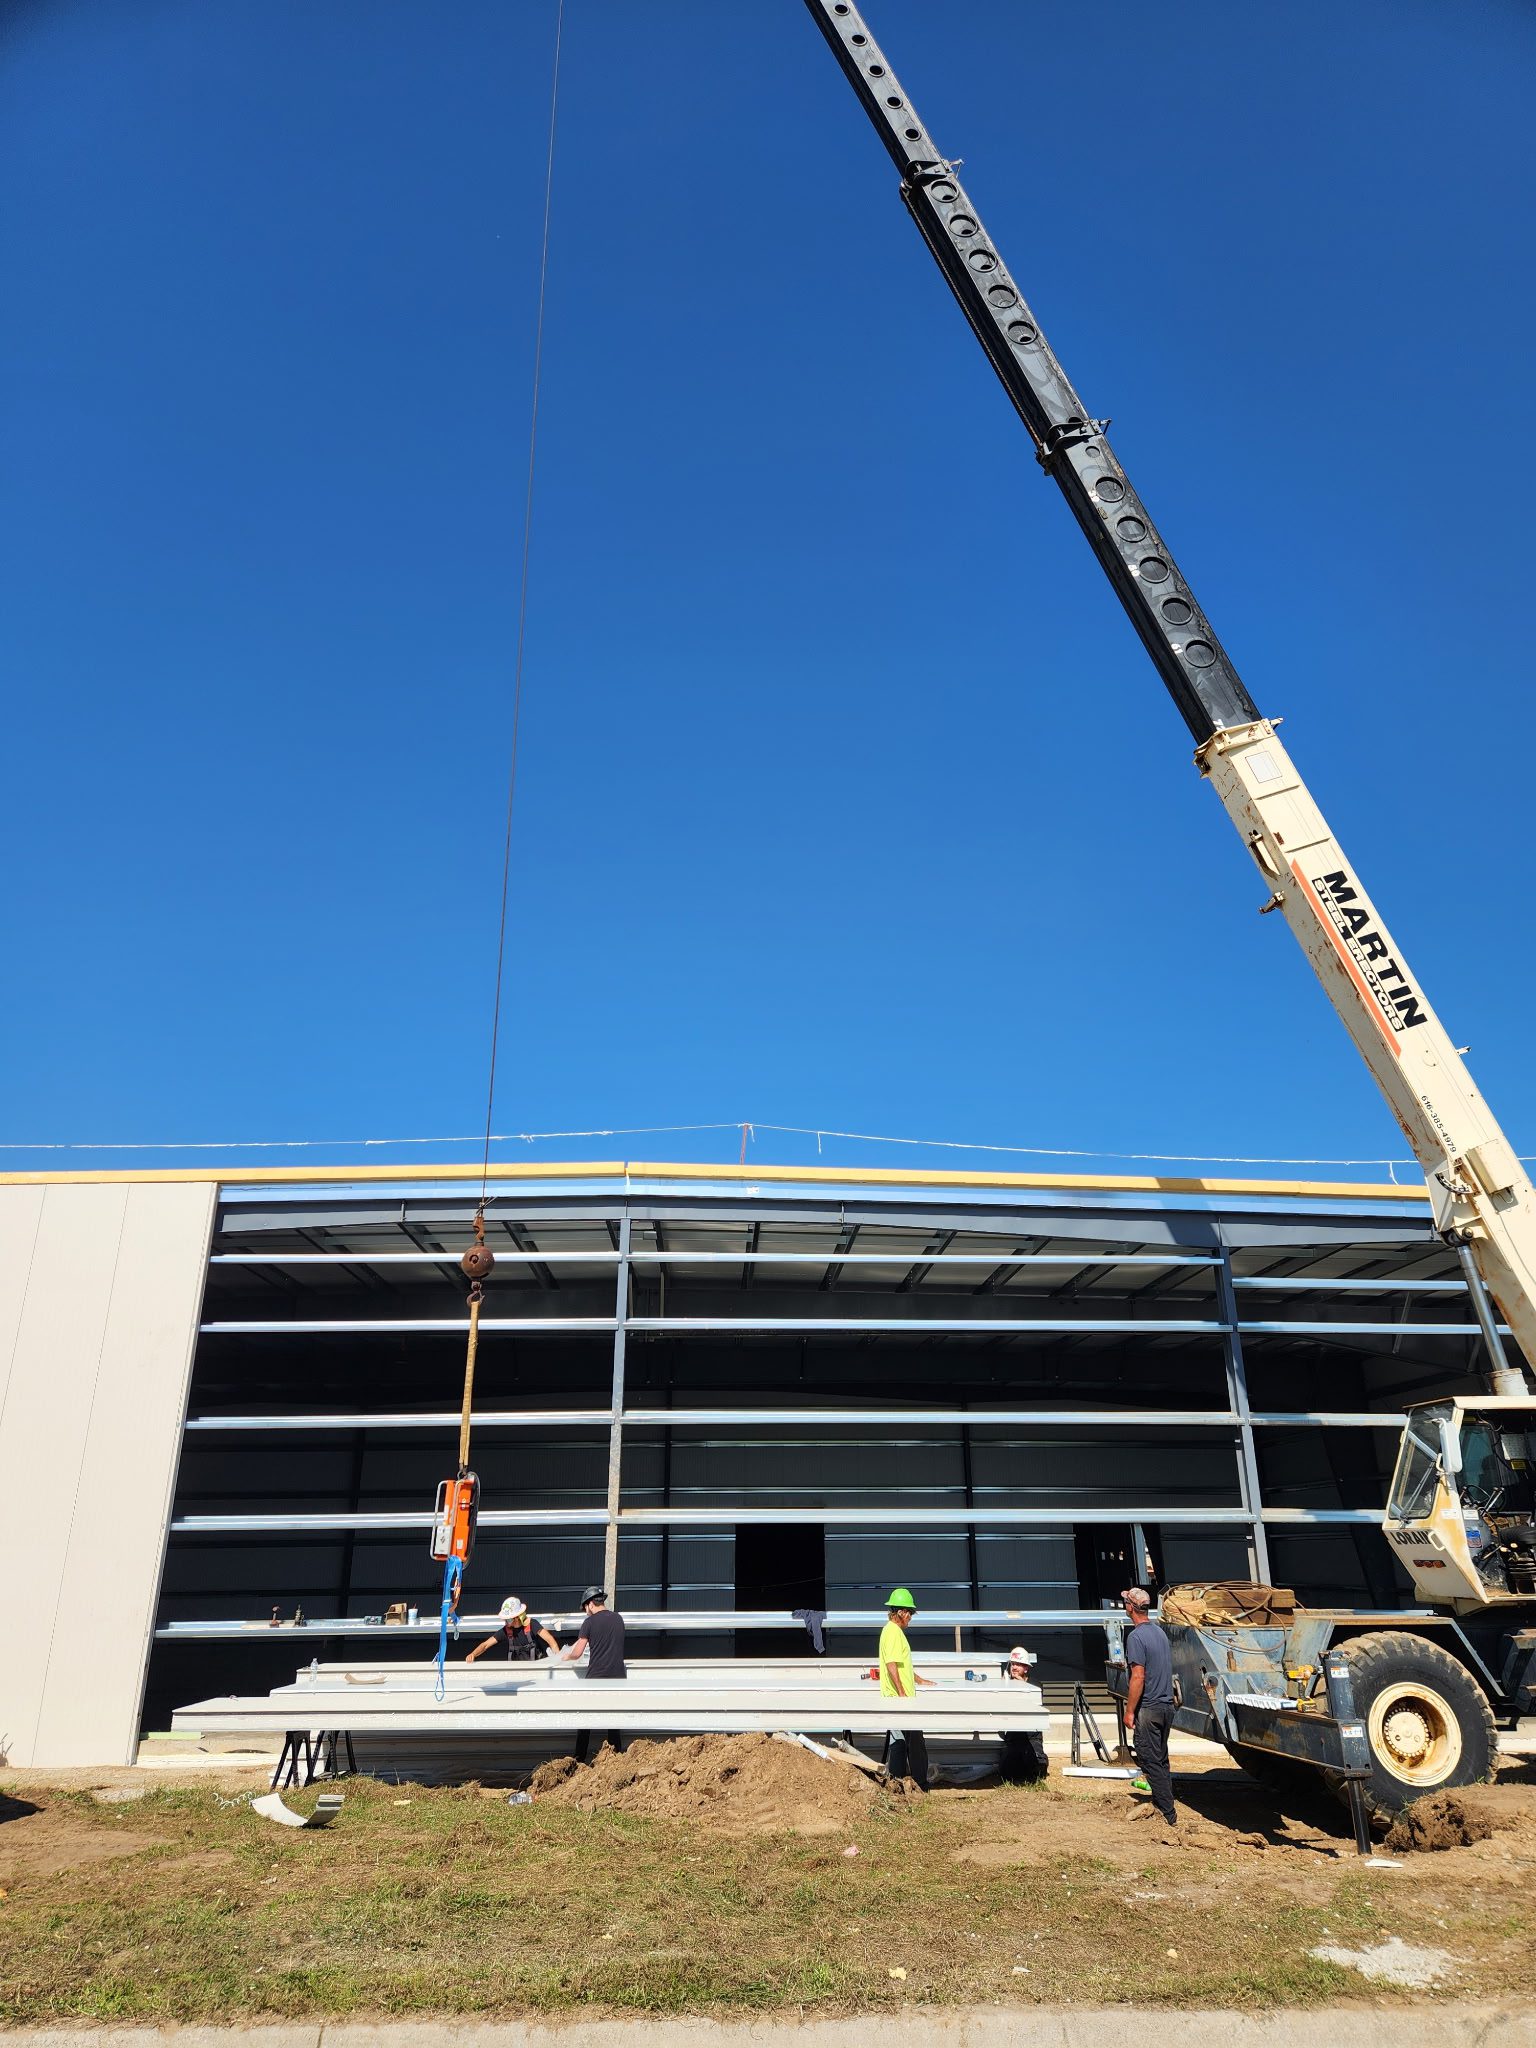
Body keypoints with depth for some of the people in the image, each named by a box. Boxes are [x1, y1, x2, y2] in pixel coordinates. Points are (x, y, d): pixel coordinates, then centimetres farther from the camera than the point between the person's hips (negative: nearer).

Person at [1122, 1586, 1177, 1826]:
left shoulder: (1136, 1637, -17)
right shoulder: (1160, 1632, 10)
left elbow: (1138, 1677, -20)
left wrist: (1129, 1711, -15)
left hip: (1148, 1708, -9)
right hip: (1167, 1706, 9)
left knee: (1150, 1761, -2)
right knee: (1161, 1759, 17)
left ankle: (1168, 1815, -1)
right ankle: (1162, 1805, 24)